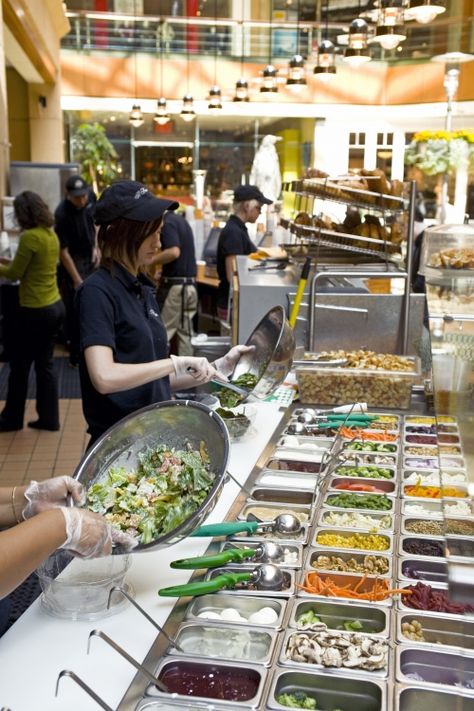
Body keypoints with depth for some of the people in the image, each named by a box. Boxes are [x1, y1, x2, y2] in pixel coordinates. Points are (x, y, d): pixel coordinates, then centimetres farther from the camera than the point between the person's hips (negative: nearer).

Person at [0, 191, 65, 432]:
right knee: (45, 364, 15)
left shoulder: (29, 237, -18)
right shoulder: (51, 235, 7)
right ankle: (49, 418, 21)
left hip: (35, 311, -8)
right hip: (55, 306, 8)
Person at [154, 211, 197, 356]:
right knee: (185, 334, 10)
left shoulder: (168, 222, -12)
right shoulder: (180, 220, 16)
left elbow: (174, 252, -26)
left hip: (175, 285, -9)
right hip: (190, 285, 9)